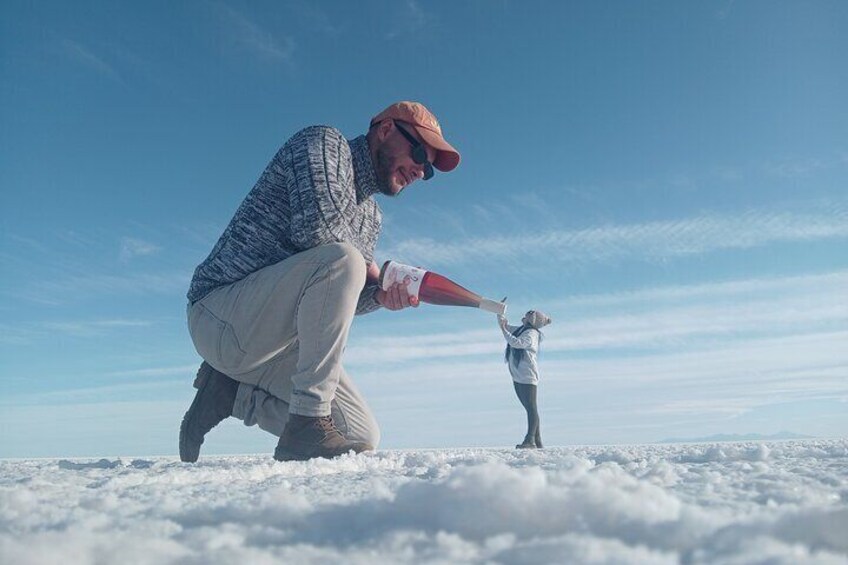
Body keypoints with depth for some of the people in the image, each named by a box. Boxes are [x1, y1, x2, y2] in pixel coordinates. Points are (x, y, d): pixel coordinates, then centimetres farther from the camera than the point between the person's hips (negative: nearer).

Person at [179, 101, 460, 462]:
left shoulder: (372, 217, 17)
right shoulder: (325, 142, -7)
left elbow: (333, 303, 10)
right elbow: (317, 228, -26)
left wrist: (380, 296, -10)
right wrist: (369, 268, -9)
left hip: (274, 340, 9)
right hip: (220, 314, -9)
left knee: (363, 438, 1)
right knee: (341, 260, -32)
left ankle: (232, 392, 10)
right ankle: (307, 426, -27)